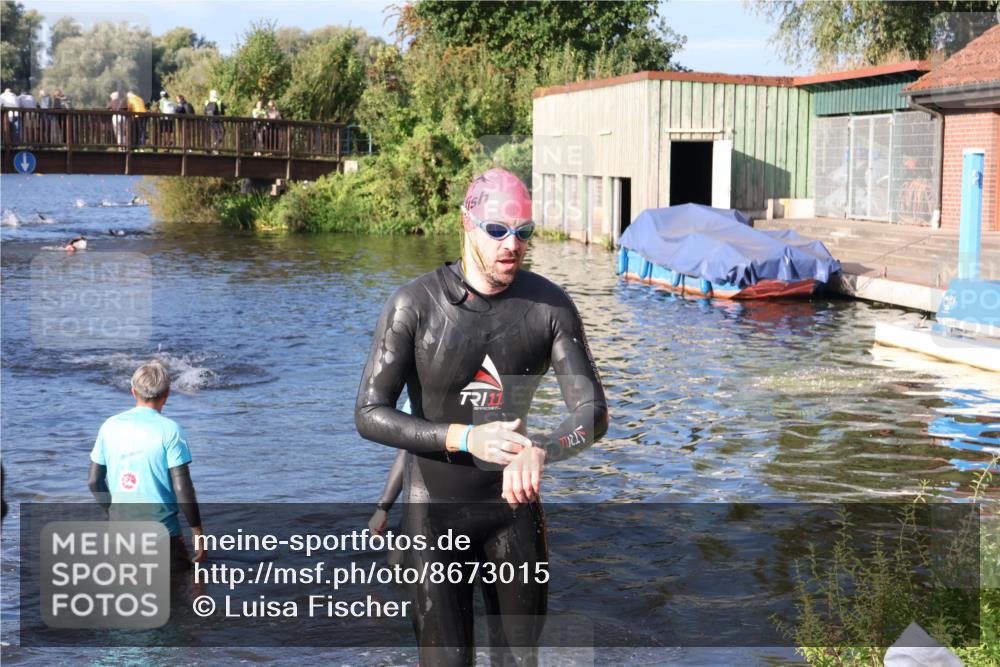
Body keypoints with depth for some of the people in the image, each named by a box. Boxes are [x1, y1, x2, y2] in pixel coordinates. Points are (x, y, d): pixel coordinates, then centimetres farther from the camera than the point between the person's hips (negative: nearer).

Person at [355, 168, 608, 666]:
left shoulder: (551, 306, -8)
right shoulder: (415, 305, -14)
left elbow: (593, 412, -11)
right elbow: (369, 415, -16)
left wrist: (539, 451, -34)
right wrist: (464, 438, -30)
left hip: (515, 504, 3)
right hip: (435, 510, -2)